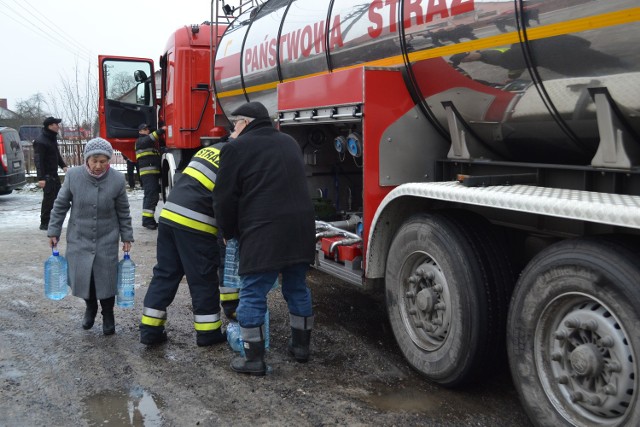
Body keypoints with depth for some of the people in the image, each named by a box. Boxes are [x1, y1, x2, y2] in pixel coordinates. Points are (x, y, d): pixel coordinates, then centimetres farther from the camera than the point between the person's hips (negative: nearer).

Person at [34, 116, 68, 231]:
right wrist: (41, 178, -26)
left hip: (54, 174, 10)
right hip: (47, 175, -10)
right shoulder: (40, 141, -18)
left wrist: (63, 166, 9)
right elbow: (38, 160, -22)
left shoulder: (52, 138, 13)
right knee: (48, 198, -6)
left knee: (58, 196, 15)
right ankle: (44, 223, 2)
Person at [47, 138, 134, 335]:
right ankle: (90, 307, 34)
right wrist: (54, 231, 3)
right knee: (80, 277, 3)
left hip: (107, 240, -1)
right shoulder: (73, 175, -11)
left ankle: (108, 315, 26)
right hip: (79, 239, 1)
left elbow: (123, 211, 1)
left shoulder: (117, 179, -11)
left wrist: (127, 237, 3)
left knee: (106, 278, 2)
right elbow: (60, 205, 2)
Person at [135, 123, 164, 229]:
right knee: (151, 195, -16)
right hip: (147, 172, -9)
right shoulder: (141, 140, 0)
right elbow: (150, 139, -21)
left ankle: (150, 219, 16)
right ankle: (147, 220, -17)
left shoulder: (153, 143, 27)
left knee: (154, 196, 10)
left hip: (154, 172, 9)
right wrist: (161, 130, -29)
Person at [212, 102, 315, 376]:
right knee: (297, 289, 19)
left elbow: (225, 198, -3)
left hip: (263, 232, -7)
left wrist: (229, 232, 13)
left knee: (253, 294, 3)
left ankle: (254, 359, 8)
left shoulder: (237, 148, -3)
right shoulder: (289, 143, 18)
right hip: (301, 229, 7)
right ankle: (301, 346, 30)